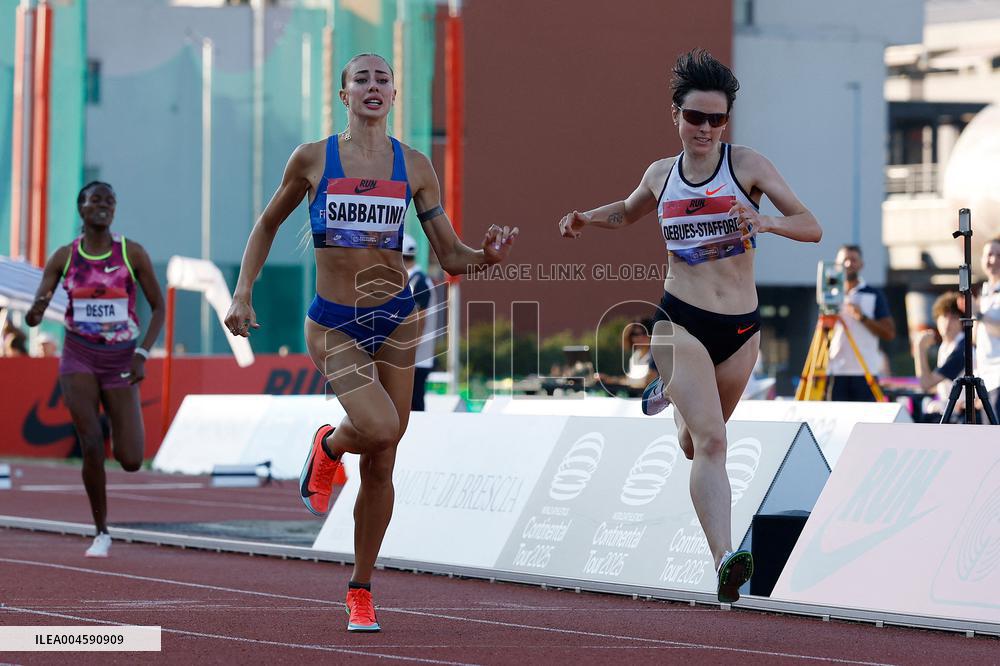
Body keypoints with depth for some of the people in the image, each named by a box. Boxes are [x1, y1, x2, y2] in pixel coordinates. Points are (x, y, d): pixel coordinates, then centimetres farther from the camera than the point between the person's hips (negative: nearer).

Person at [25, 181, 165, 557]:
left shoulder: (132, 253, -4)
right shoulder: (63, 257, -1)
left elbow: (159, 307, 2)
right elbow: (33, 317, -1)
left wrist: (142, 353, -10)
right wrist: (35, 311, -26)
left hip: (120, 361, 0)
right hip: (79, 358, 0)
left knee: (131, 462, -6)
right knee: (91, 444, -16)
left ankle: (124, 433, 33)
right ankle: (101, 532, 1)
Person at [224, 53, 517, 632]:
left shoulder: (415, 167, 1)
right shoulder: (312, 159, -3)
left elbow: (451, 256, 3)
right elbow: (269, 223, 12)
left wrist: (487, 256, -19)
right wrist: (244, 292, 3)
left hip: (396, 319, 2)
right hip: (333, 324, -2)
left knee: (380, 466, 5)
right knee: (379, 427, -27)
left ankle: (361, 589, 22)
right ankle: (328, 446, 11)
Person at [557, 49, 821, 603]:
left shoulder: (747, 165, -4)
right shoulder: (661, 175, 5)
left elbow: (812, 227, -8)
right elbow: (626, 212, 28)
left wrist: (768, 223, -28)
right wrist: (586, 218, 7)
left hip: (741, 328, 1)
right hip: (681, 322, -1)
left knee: (696, 443, 22)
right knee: (711, 440, -20)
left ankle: (672, 393, 58)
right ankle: (725, 557, -30)